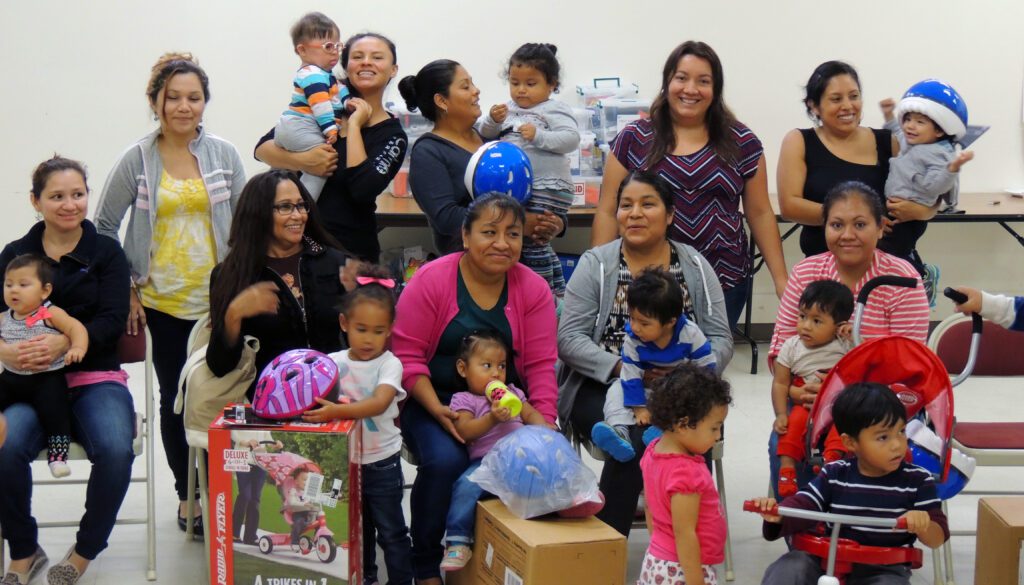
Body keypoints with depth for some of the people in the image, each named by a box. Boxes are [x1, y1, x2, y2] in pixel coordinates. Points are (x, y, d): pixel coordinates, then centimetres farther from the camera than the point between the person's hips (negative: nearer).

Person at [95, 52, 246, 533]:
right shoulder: (136, 161, -2)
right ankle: (187, 495, 22)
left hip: (219, 300, 0)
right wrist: (125, 290, 0)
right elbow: (104, 228, 5)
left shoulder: (224, 155, 1)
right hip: (163, 303, 0)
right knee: (175, 399, 7)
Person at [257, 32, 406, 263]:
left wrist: (354, 125, -13)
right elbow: (262, 148, 1)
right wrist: (302, 161, -18)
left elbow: (363, 189, -20)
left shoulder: (392, 135, -2)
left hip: (352, 251, -2)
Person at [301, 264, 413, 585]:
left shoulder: (390, 364, -12)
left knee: (391, 531, 4)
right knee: (357, 528, 20)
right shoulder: (334, 362, 0)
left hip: (381, 463, -4)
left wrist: (337, 411, -42)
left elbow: (379, 402, -29)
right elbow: (315, 393, -1)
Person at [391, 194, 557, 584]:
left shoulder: (533, 289, 0)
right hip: (432, 400, -2)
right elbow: (406, 355, -10)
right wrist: (436, 410, -22)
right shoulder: (431, 281, -9)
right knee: (444, 461, -30)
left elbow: (540, 366, -2)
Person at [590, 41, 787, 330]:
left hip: (724, 283, 1)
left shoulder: (741, 143, 6)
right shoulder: (633, 140, 3)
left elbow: (760, 214, 9)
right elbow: (608, 212, 3)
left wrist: (781, 279, 4)